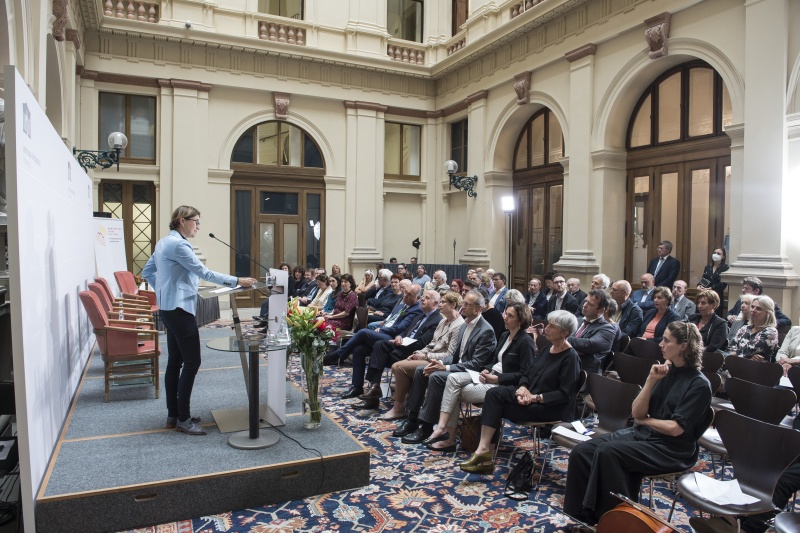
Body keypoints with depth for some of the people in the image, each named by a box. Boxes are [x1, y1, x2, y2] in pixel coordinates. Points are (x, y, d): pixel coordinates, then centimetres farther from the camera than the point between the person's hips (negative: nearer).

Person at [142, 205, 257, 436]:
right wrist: (236, 281, -14)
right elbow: (204, 272, -17)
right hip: (180, 309, -10)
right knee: (192, 362, -6)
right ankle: (183, 419, 0)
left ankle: (173, 415, 19)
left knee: (175, 361, 13)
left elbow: (147, 272, 22)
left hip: (169, 308, 10)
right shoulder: (178, 244, -16)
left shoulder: (163, 242, 15)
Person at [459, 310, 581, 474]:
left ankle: (484, 450, -6)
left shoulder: (570, 357, -12)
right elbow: (527, 371, 13)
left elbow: (565, 394, -17)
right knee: (494, 394, -17)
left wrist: (536, 398, -20)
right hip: (529, 394, 8)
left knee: (495, 405, -19)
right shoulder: (547, 350, 12)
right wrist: (523, 387, -8)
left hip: (550, 407, -8)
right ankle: (483, 449, -23)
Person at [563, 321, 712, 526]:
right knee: (581, 452, -12)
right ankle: (585, 513, -4)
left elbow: (675, 428, -17)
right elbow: (637, 413, 2)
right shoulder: (664, 370, 8)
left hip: (672, 449, -7)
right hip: (642, 433, 7)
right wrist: (651, 381, -9)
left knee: (607, 452, -29)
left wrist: (644, 419, -2)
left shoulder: (699, 384, -11)